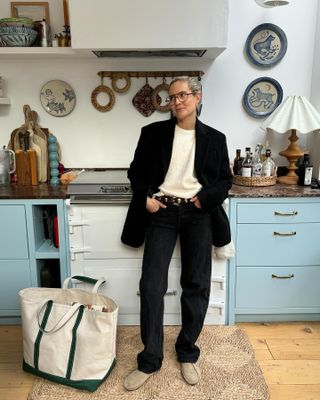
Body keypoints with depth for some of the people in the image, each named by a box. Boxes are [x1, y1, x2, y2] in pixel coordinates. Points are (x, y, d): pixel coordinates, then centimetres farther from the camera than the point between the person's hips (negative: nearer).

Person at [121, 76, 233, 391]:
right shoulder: (153, 132, 5)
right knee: (152, 285, -4)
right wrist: (145, 197, -6)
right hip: (161, 212, 0)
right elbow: (136, 171, 10)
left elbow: (225, 179, 8)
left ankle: (187, 353, 25)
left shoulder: (214, 138, 7)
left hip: (197, 214, 1)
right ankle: (150, 360, 12)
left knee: (197, 285, 5)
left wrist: (205, 198, -9)